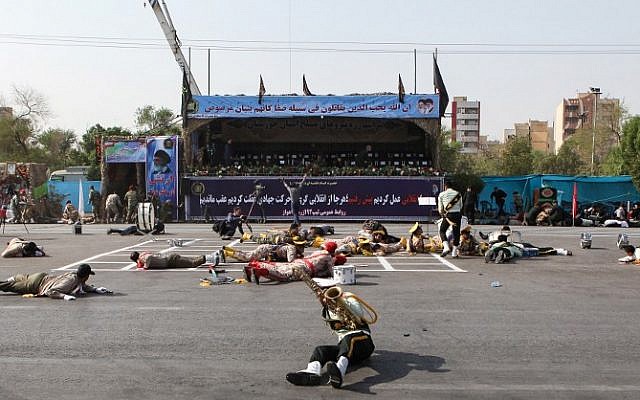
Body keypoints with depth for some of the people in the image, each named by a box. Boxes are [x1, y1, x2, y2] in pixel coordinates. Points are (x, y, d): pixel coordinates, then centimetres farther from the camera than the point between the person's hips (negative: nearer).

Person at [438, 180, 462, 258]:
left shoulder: (441, 194, 2)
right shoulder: (458, 194, 8)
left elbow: (440, 209, 2)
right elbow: (461, 206, 14)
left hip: (448, 215, -2)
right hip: (457, 214, 2)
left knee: (442, 231, 15)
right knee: (456, 233, 11)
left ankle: (446, 247, -6)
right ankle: (454, 252, 13)